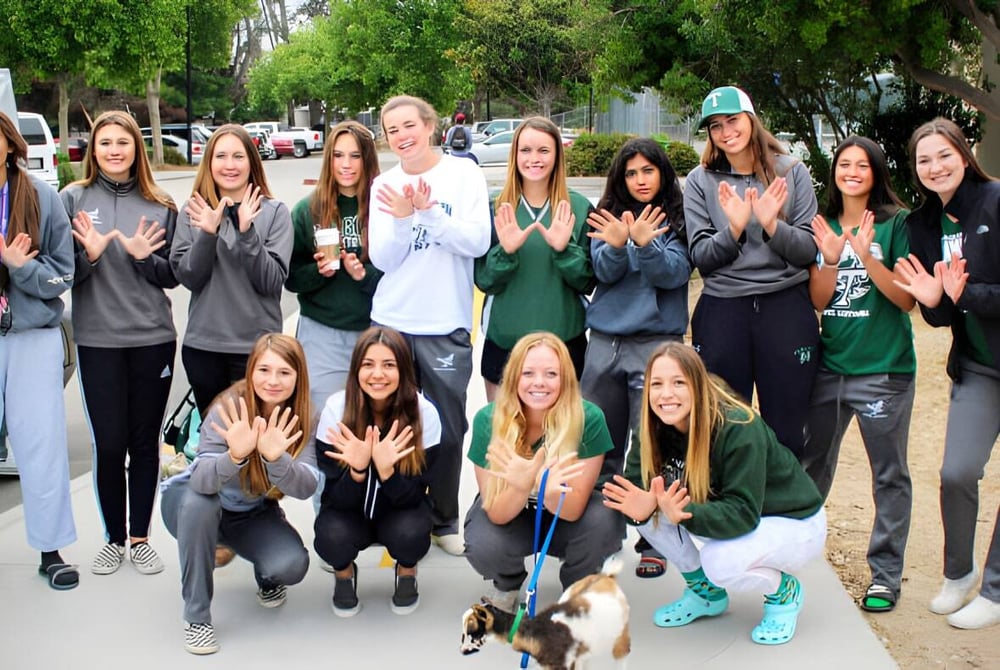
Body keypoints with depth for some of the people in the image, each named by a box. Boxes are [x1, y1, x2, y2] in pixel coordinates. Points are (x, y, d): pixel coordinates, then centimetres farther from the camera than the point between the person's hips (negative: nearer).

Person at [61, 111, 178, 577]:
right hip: (98, 341, -1)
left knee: (145, 442, 7)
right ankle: (113, 538, 19)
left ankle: (140, 538, 20)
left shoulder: (160, 206, 6)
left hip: (153, 339, 1)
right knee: (109, 443, 2)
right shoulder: (73, 199, 2)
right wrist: (89, 255, -18)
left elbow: (173, 276, 7)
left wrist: (145, 257, -12)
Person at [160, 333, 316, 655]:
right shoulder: (230, 407, -28)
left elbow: (306, 488, -30)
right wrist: (234, 455, -60)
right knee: (200, 500, -37)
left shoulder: (300, 418, -18)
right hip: (191, 500, -2)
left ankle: (267, 578, 15)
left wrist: (275, 457, -50)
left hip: (253, 514, 2)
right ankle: (196, 614, -20)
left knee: (292, 565, -25)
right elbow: (201, 480, -40)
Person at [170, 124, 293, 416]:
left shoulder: (274, 212, -2)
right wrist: (207, 233, -18)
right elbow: (188, 278, -3)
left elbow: (272, 282, -10)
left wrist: (247, 232, -22)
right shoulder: (194, 211, 4)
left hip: (256, 345, -2)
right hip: (202, 345, 2)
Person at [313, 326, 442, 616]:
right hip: (349, 508, 0)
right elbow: (340, 498, -18)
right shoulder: (336, 409, -21)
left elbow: (412, 496, -19)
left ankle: (407, 571, 6)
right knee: (331, 538, -32)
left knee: (409, 533, -33)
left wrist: (386, 468, -40)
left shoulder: (424, 413, -21)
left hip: (400, 508, 0)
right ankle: (344, 572, 6)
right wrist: (357, 468, -40)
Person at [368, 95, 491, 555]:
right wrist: (402, 219, -17)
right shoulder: (384, 186, 5)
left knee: (448, 430, 7)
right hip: (391, 324, 2)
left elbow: (477, 242, -12)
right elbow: (382, 260, -1)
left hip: (446, 327, -2)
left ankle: (445, 521, 24)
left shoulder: (463, 175, -2)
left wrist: (429, 211, -22)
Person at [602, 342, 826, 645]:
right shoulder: (658, 428, -12)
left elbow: (743, 513, -34)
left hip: (793, 521, -6)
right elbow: (635, 482, -15)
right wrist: (643, 505, -39)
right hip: (733, 516, 6)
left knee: (722, 562, -35)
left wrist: (684, 513, -50)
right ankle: (705, 591, 4)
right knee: (650, 511, -16)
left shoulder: (739, 428, -31)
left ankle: (784, 592, -1)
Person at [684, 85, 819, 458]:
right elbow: (700, 257, -1)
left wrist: (772, 224, -17)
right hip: (722, 312, 0)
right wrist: (734, 227, -18)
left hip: (786, 309, 0)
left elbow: (810, 251, 0)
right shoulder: (700, 181, 5)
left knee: (785, 431, 7)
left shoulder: (791, 172, 4)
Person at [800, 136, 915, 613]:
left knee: (889, 475, 4)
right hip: (829, 365, 5)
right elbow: (818, 301, 3)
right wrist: (830, 258, -14)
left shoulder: (896, 223, -4)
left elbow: (908, 300, -9)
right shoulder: (824, 226, 8)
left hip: (884, 369, -4)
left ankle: (885, 573, 13)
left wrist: (866, 256, -21)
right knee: (811, 465, 15)